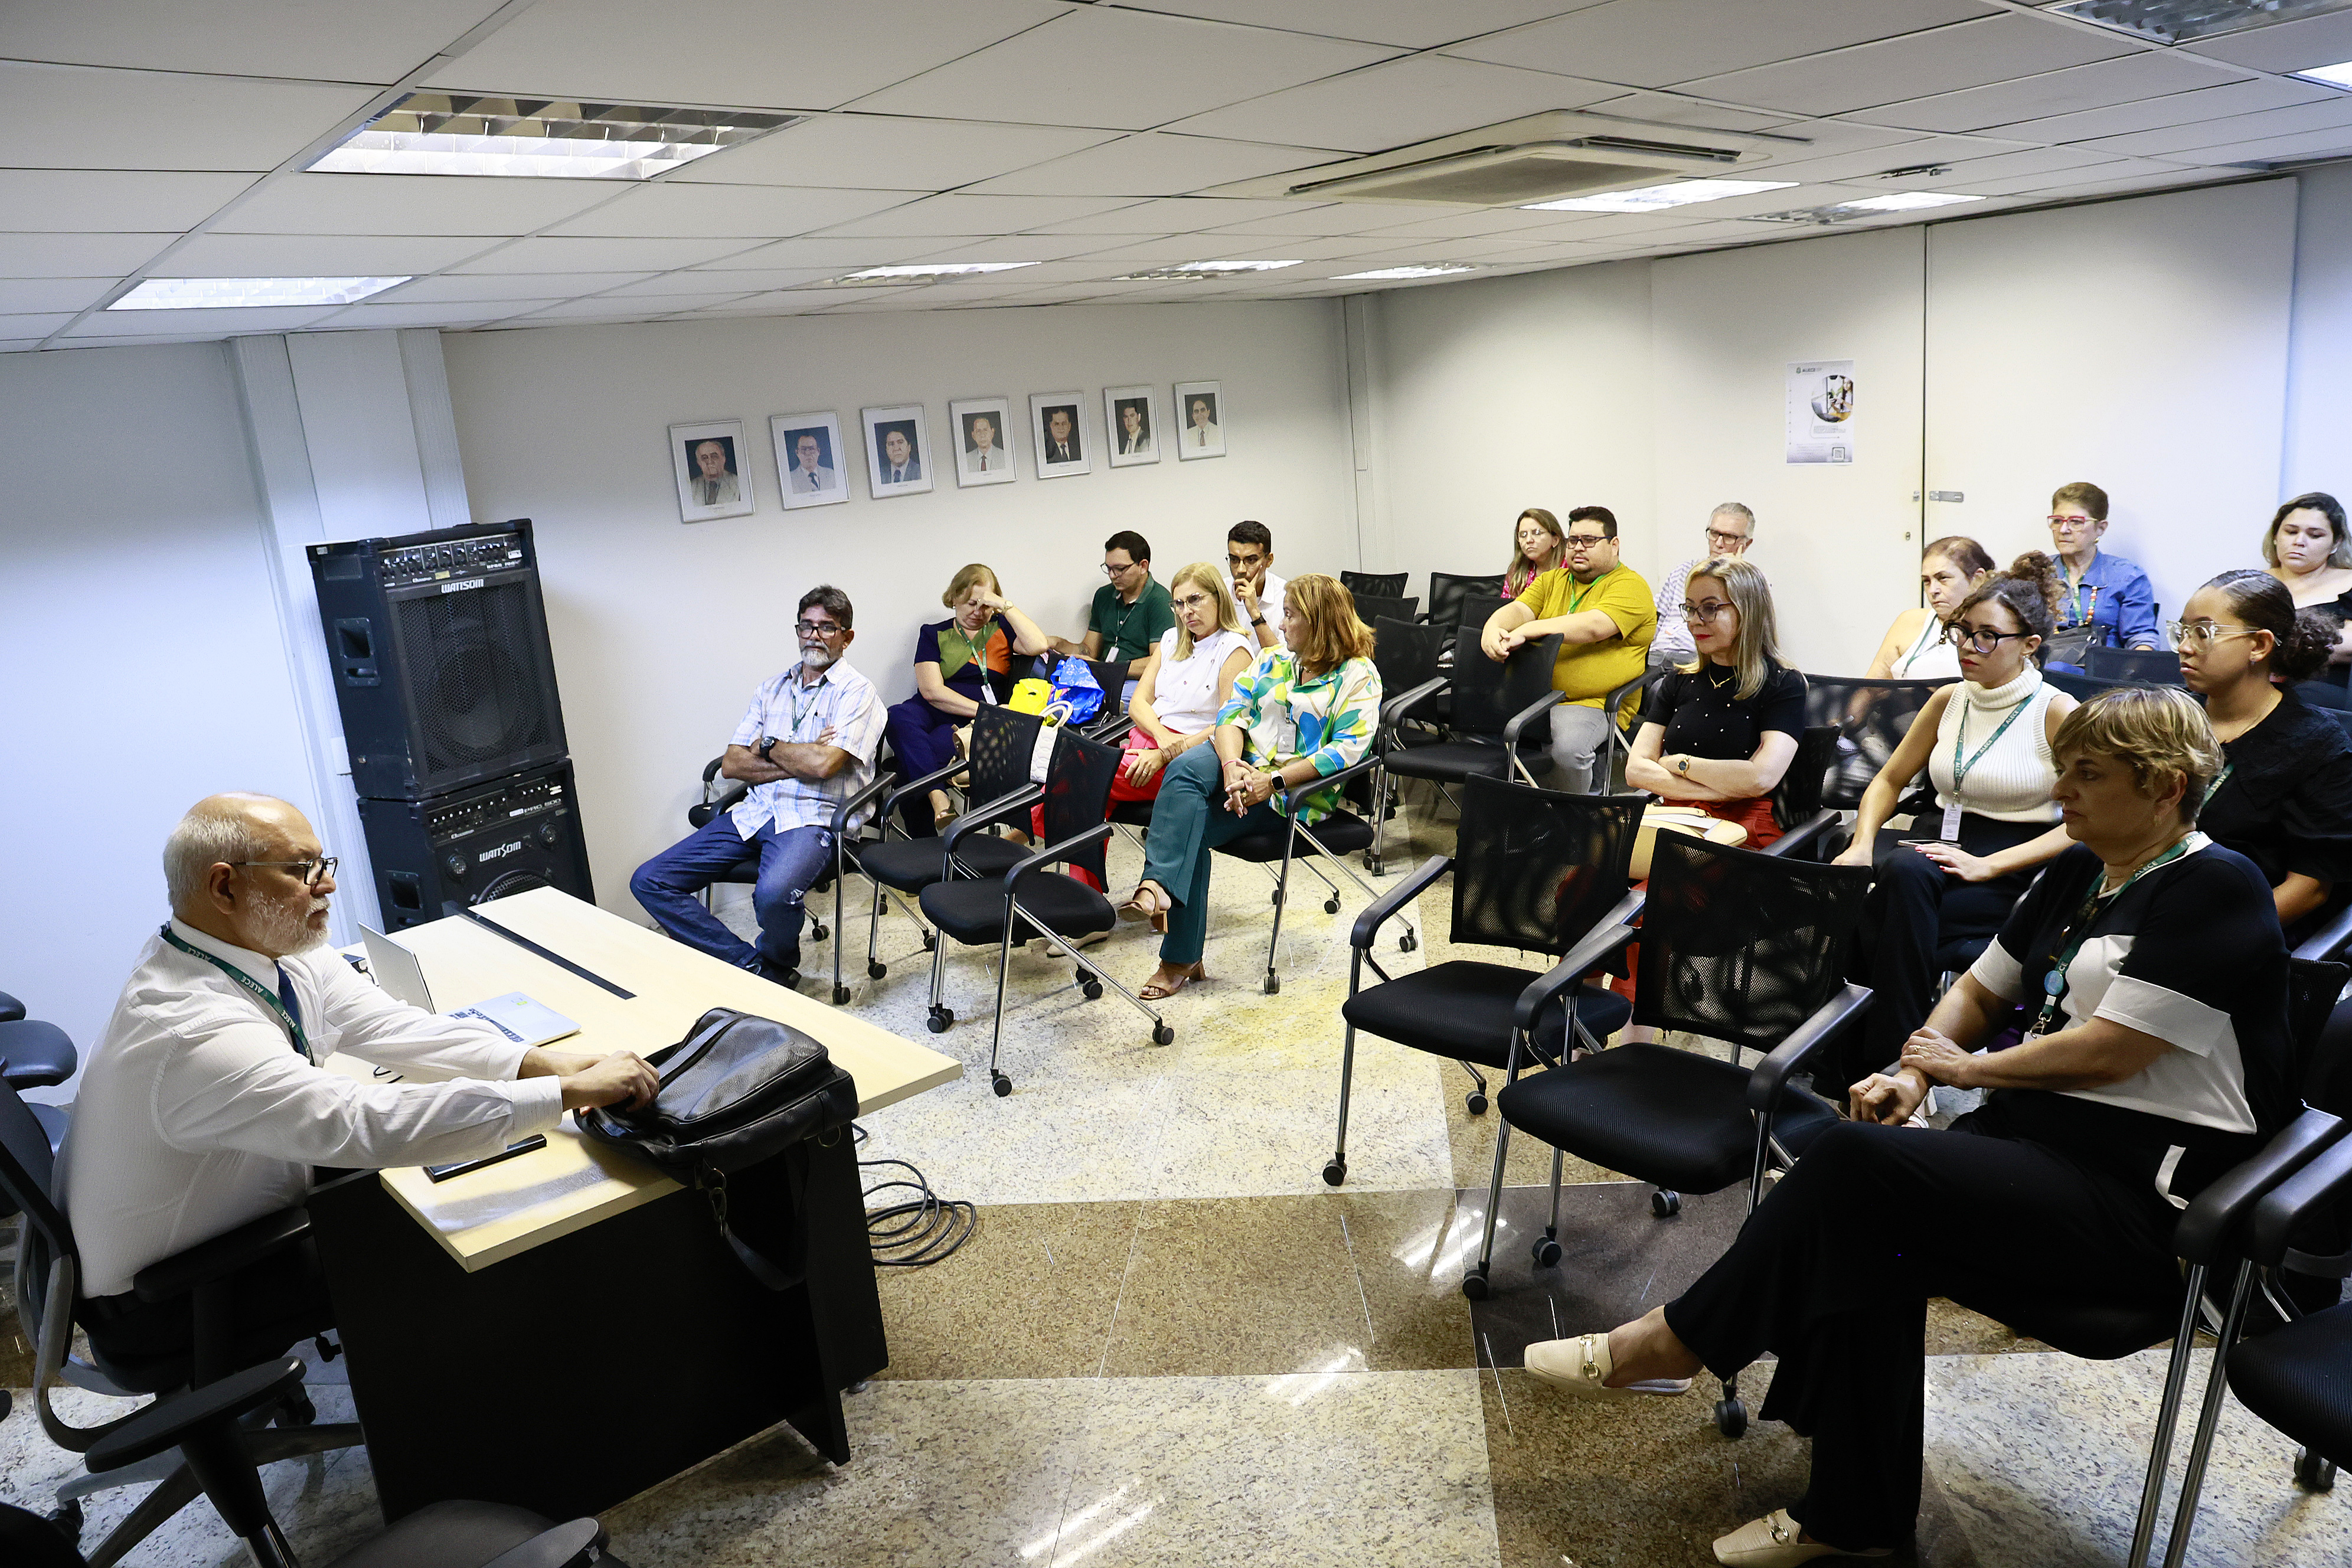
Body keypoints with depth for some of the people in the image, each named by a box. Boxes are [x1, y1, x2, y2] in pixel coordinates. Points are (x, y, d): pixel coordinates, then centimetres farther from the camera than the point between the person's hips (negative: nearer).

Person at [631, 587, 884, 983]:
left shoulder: (855, 691, -1)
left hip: (813, 818, -6)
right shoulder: (771, 690, 18)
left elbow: (824, 764, -17)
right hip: (755, 812, 7)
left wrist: (769, 747, 1)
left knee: (773, 894, -37)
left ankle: (778, 964, -2)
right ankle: (750, 965, -8)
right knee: (649, 882, -7)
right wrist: (800, 761, -5)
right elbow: (731, 765, 8)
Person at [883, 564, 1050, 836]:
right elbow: (932, 691, -1)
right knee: (897, 717, -37)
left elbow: (1038, 646, -7)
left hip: (973, 725, -1)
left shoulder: (1000, 629, 15)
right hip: (931, 713, 1)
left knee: (912, 757, -32)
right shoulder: (934, 634, 13)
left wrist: (1004, 607, -5)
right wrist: (983, 710, -12)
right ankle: (939, 801, -50)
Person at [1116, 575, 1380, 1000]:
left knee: (1189, 827, -23)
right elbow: (1232, 713, 6)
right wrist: (1231, 766, -16)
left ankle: (1181, 959, -17)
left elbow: (1347, 749, -14)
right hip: (1244, 763, 6)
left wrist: (1273, 781, -20)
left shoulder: (1359, 677, -2)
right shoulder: (1272, 659, 17)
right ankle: (1156, 885, -40)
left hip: (1296, 790, -5)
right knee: (1183, 771, -29)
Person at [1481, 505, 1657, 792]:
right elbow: (1518, 609, 5)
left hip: (1593, 703, -6)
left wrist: (1525, 631, -25)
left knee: (1568, 747, -35)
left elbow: (1593, 626, -18)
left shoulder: (1630, 585, 0)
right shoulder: (1552, 580, 21)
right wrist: (1493, 629, -21)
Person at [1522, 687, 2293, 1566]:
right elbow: (1981, 992, 18)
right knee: (1866, 1243, -20)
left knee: (1857, 1163, -26)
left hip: (2145, 1196, -8)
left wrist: (1965, 1067, -4)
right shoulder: (2079, 874, 13)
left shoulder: (2216, 891, -11)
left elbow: (2107, 1051, -18)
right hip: (2040, 1141, 8)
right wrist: (1913, 1074, -1)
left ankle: (1672, 1346, -13)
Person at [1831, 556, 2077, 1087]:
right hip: (1933, 840, 5)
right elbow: (1889, 780, 21)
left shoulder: (2056, 712, -2)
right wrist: (1862, 846, 0)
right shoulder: (1948, 701, 15)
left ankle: (1888, 1063, -27)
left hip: (2010, 872, -4)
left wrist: (1988, 865, -19)